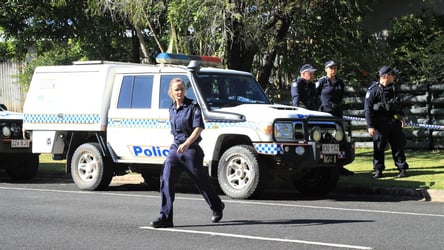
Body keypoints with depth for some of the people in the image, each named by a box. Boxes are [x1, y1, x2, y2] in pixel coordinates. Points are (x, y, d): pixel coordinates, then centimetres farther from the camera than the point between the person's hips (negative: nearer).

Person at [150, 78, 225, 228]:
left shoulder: (193, 106, -9)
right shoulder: (172, 110, 10)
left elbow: (198, 128, -17)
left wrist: (186, 143, -29)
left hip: (191, 149, -5)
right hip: (175, 148, 5)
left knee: (202, 181, 9)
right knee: (166, 180, -11)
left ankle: (217, 207, 34)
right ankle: (165, 218, -13)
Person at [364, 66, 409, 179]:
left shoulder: (395, 88, 10)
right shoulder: (373, 90, -8)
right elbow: (367, 109, -9)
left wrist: (401, 117, 14)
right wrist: (370, 126, -13)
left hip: (394, 123, 4)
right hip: (380, 124, -4)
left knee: (398, 145, 5)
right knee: (378, 147, 1)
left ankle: (402, 169, 13)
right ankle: (378, 170, 11)